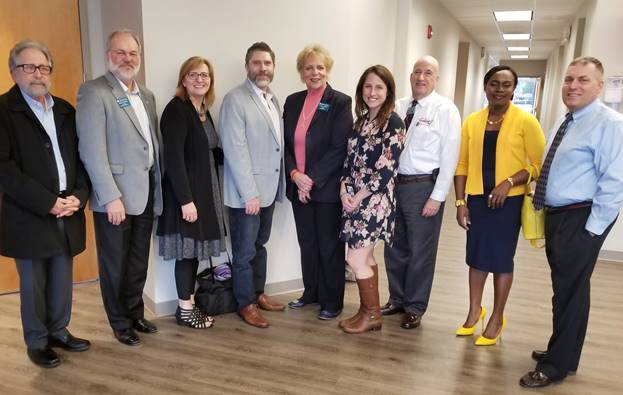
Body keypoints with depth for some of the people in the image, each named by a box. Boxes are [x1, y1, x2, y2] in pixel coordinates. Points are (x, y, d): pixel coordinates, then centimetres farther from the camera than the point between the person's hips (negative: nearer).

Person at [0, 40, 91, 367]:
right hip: (29, 217, -4)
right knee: (33, 285, 9)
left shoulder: (65, 110, 12)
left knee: (62, 281, 14)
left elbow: (81, 157, 10)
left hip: (67, 213, 4)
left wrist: (79, 196, -6)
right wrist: (48, 203, -16)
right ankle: (37, 343, 25)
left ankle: (59, 332, 31)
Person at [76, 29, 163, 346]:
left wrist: (157, 189, 9)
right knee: (115, 265, 10)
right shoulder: (94, 92, -9)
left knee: (139, 263, 18)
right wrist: (111, 197, -19)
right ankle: (120, 323, 27)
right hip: (116, 196, -6)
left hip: (145, 193, 6)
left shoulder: (147, 95, 13)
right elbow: (92, 150, -16)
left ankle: (135, 313, 35)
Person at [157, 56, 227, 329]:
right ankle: (184, 309, 16)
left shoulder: (204, 111, 12)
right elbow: (173, 158, -19)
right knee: (187, 250, 1)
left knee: (196, 249, 13)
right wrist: (185, 199, -22)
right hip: (185, 193, -8)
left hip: (204, 190, 8)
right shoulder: (176, 110, -13)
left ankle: (189, 303, 25)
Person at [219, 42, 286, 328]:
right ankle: (245, 304, 21)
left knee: (260, 245, 19)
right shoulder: (235, 100, -12)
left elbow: (276, 146, 12)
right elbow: (235, 150, -18)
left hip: (268, 189, 8)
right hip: (246, 193, -8)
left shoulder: (272, 99, 12)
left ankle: (258, 294, 34)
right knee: (245, 251, 6)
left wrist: (279, 185, 7)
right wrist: (250, 193, -19)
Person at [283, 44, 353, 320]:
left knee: (329, 246, 7)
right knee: (307, 243, 15)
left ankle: (332, 301, 22)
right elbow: (285, 143, 7)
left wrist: (312, 178, -15)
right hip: (298, 187, 5)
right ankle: (311, 292, 33)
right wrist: (295, 174, -9)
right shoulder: (293, 101, 9)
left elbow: (340, 149, -13)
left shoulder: (340, 103, -6)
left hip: (327, 188, -5)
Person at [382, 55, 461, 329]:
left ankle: (415, 307, 24)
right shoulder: (397, 107, 9)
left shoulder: (446, 109, -4)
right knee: (395, 247, 15)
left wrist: (437, 196, -13)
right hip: (393, 184, 5)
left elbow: (449, 156, -9)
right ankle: (397, 299, 34)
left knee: (420, 250, 6)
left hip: (424, 186, -5)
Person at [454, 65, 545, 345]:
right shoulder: (472, 122, 4)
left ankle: (497, 317, 26)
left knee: (501, 258, 7)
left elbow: (540, 164, -5)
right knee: (476, 255, 14)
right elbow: (462, 164, 5)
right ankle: (474, 310, 33)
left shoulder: (526, 121, -6)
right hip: (477, 198, 3)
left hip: (509, 200, -3)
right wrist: (460, 202, -1)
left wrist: (509, 182, -19)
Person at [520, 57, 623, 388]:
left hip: (581, 220, -8)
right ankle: (561, 352, 35)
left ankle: (557, 365, 16)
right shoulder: (564, 122, 14)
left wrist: (592, 229, -18)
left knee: (570, 290, 2)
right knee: (563, 287, 18)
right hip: (555, 215, 8)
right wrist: (546, 214, 15)